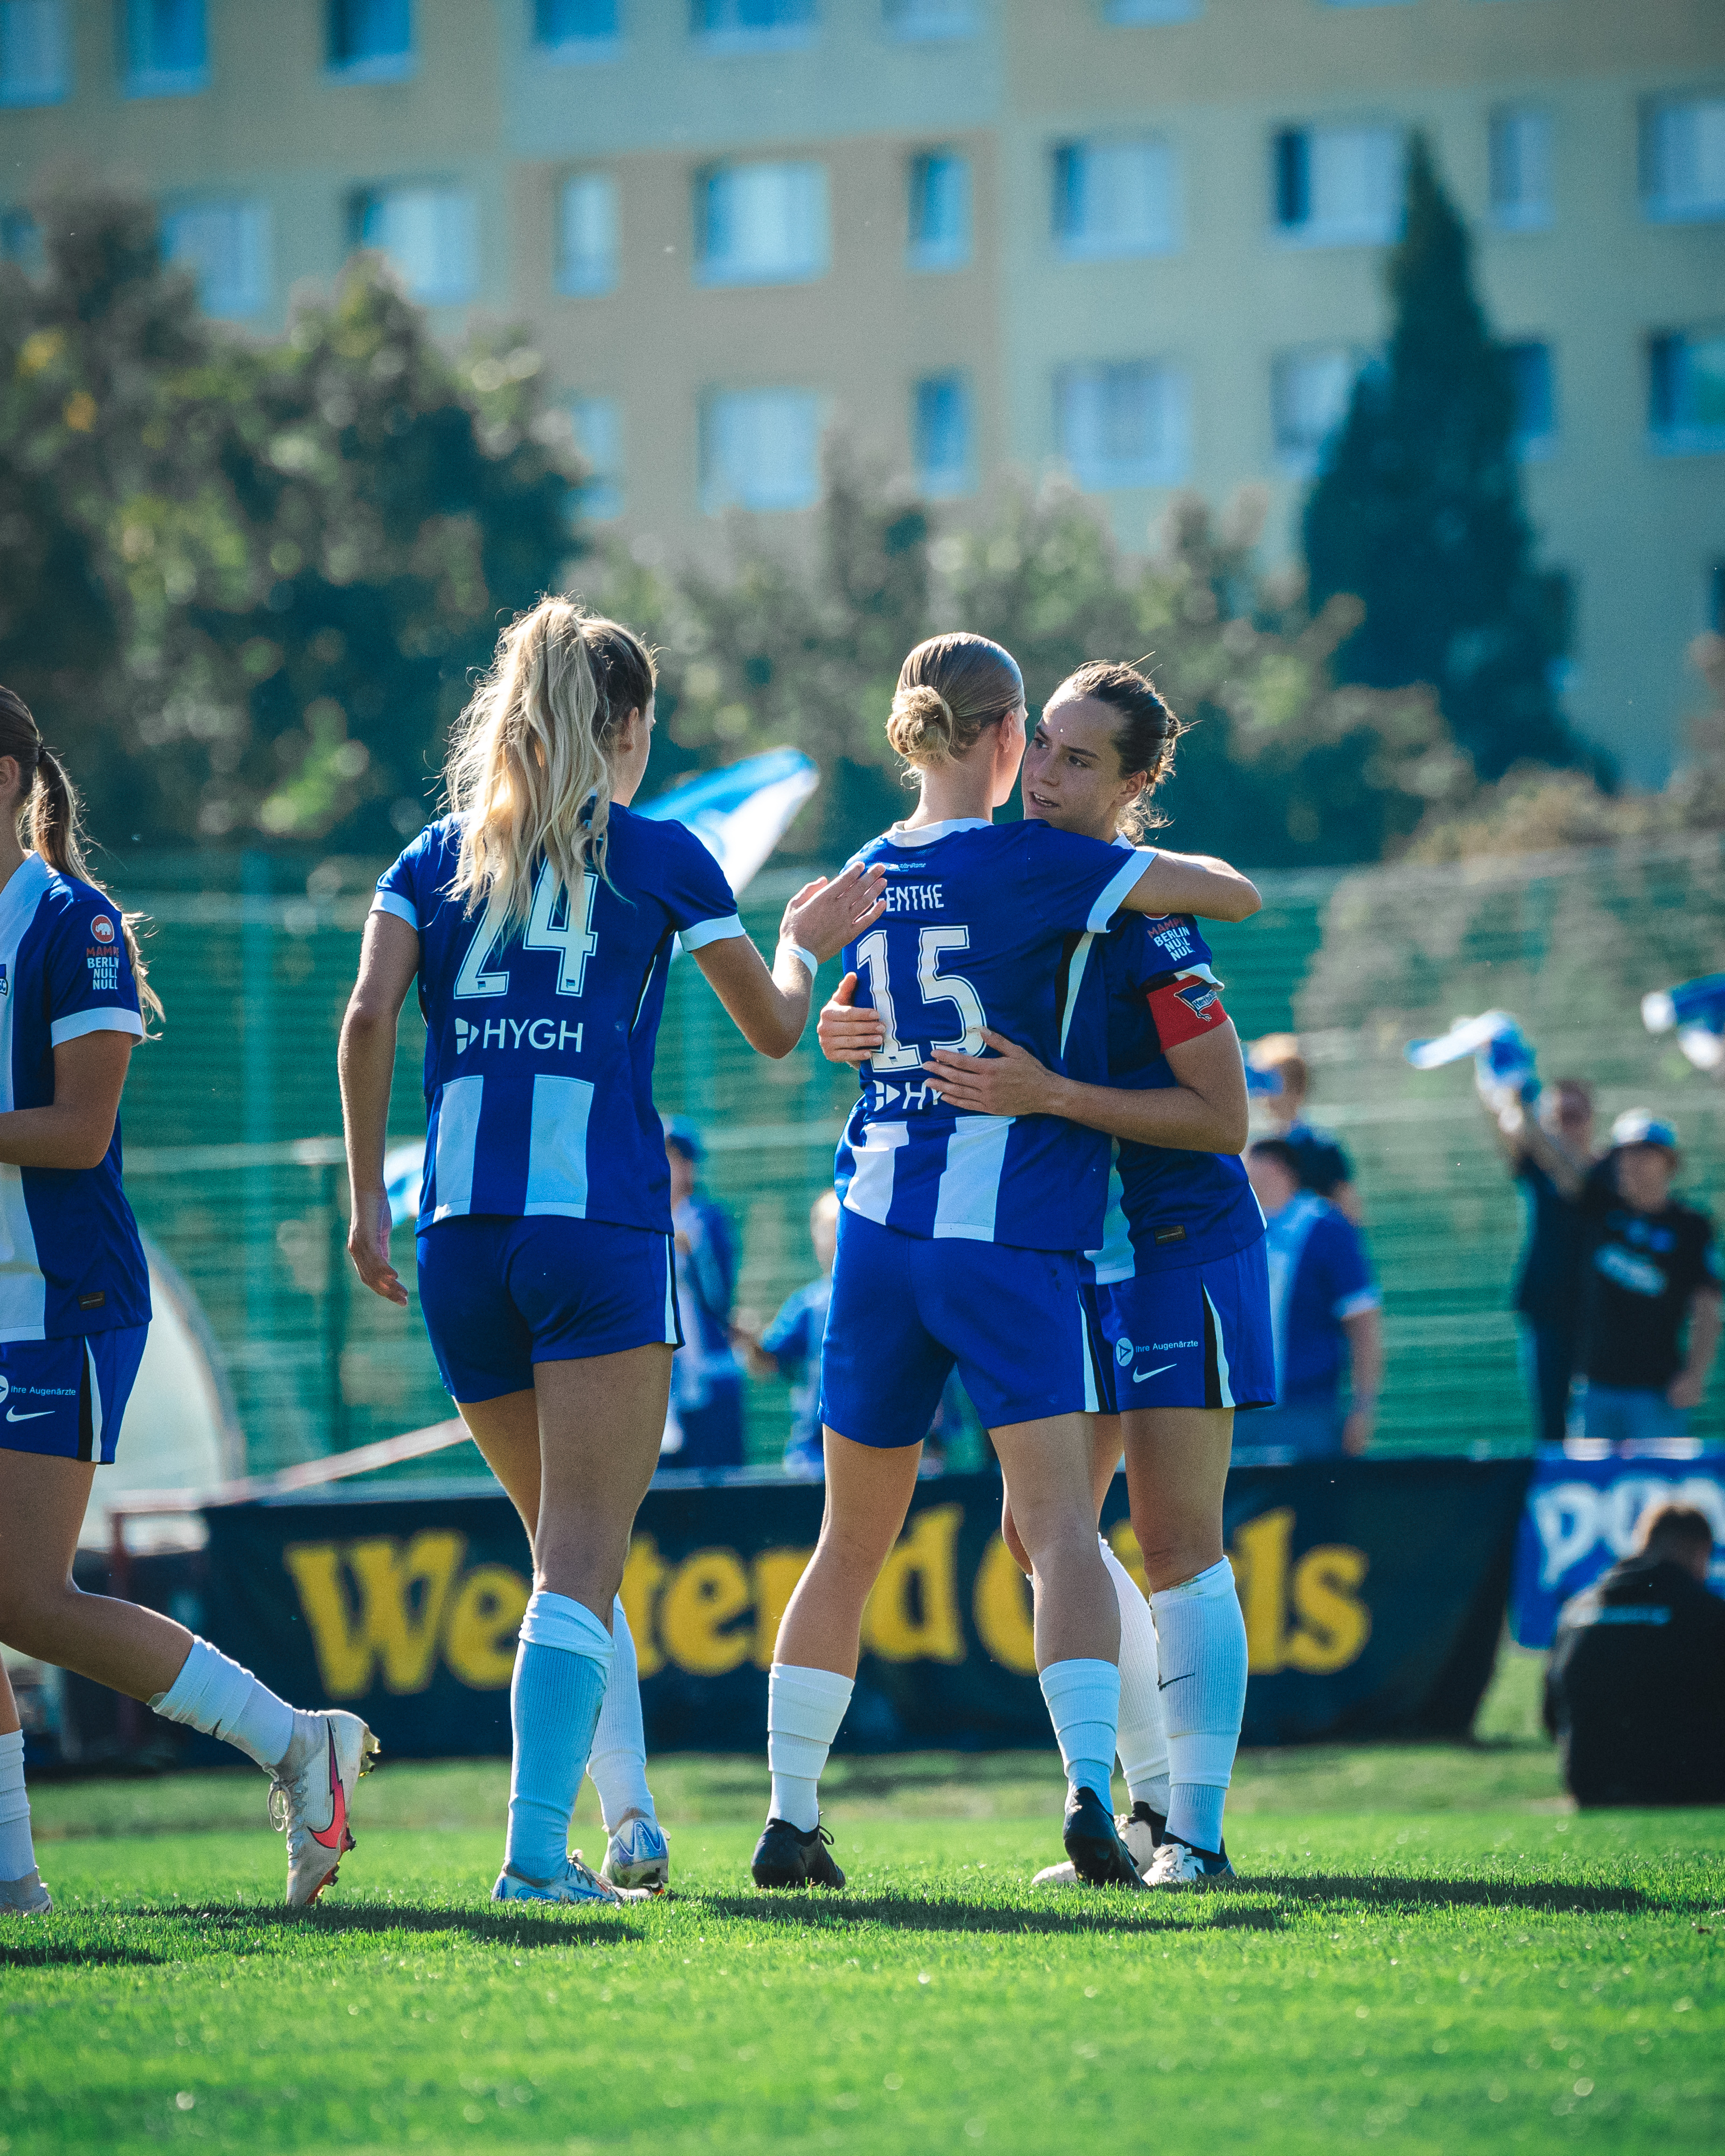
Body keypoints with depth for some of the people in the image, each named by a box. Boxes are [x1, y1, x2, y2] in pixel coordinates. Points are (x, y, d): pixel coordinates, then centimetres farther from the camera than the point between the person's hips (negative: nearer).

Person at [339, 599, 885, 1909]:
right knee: (584, 1558, -6)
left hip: (460, 1236, 4)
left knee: (568, 1545, 17)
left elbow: (370, 1016, -1)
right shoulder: (658, 857, 7)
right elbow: (775, 1027, 16)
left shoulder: (438, 859, 14)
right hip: (600, 1222, -4)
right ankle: (539, 1844, -19)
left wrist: (369, 1199, 2)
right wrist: (804, 945, 37)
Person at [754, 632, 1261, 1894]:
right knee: (1062, 1529, -10)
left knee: (850, 1545, 14)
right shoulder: (1028, 866, -8)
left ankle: (790, 1819, 17)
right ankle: (1089, 1790, -26)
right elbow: (1239, 894, -9)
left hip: (880, 1229, 5)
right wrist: (1166, 878, 14)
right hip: (1011, 1234, -5)